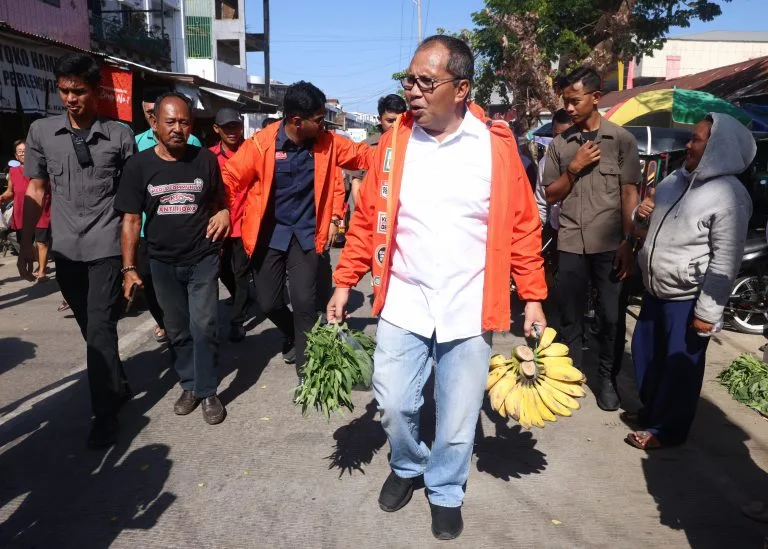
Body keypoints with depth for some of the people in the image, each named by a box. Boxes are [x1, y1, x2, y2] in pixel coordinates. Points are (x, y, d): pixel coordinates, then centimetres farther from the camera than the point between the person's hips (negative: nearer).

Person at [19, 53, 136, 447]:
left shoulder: (120, 136, -2)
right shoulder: (41, 132, 4)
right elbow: (36, 190, 9)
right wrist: (26, 244, 6)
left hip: (106, 247, -3)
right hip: (66, 249, 4)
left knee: (101, 328, -5)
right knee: (90, 329, 14)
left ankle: (104, 412, 7)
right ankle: (118, 386, 33)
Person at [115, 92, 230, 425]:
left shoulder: (205, 160, -4)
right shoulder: (139, 166, -5)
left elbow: (219, 202, 11)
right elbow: (131, 219, -3)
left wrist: (223, 214, -12)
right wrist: (129, 267, -7)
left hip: (203, 258, -1)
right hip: (162, 262, 1)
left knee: (204, 326, -3)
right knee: (177, 329, 12)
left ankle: (208, 392, 11)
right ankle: (190, 385, 29)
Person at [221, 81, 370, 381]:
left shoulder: (327, 142, -6)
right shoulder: (262, 143, -14)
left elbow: (363, 155, 3)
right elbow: (230, 179, -7)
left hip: (306, 234, 0)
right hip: (269, 234, 0)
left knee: (304, 302, -8)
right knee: (268, 302, 5)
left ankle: (306, 373, 8)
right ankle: (293, 335, 40)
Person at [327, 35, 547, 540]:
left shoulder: (496, 146, -5)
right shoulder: (394, 141, 0)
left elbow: (523, 228, -1)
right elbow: (367, 217, 4)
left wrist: (534, 298, -2)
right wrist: (345, 282, 0)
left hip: (469, 310, -1)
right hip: (403, 304, 2)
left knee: (458, 416, 11)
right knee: (394, 404, 8)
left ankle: (446, 492, 38)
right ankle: (407, 467, 40)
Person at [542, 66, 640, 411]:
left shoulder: (622, 139, 1)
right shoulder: (560, 144, 7)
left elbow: (629, 195, -1)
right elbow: (550, 195, 8)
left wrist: (628, 244, -8)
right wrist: (574, 168, -8)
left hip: (610, 245, -2)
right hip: (570, 245, 2)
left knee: (611, 317, 4)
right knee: (570, 318, 9)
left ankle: (607, 379, 21)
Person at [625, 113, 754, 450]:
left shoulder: (728, 195, -17)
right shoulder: (676, 179, 8)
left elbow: (725, 261, -19)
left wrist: (707, 311, -19)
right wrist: (643, 214, -2)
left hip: (687, 298, -8)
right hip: (655, 289, 8)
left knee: (679, 365, 6)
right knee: (646, 353, 20)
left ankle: (667, 429, 23)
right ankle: (651, 410, 40)